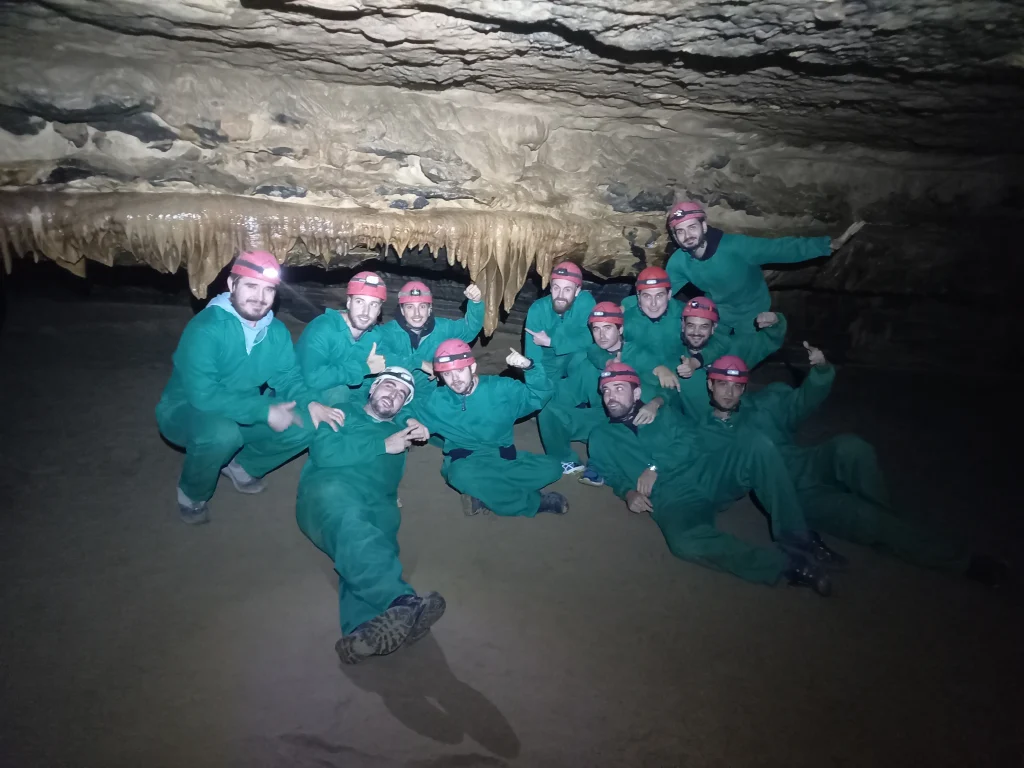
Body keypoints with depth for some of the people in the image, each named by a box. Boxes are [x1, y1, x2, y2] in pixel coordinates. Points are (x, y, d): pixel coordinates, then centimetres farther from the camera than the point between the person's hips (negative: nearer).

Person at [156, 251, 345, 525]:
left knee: (306, 425, -11)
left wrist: (311, 404, -24)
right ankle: (192, 494, -5)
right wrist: (264, 411, -34)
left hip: (244, 414, 6)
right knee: (222, 433, -39)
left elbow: (288, 376, -2)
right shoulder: (205, 328, -27)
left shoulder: (276, 331, -5)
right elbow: (202, 395, -33)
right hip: (187, 410, -6)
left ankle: (242, 467, 14)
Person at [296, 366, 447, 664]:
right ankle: (402, 601, -62)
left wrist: (424, 429, 15)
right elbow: (323, 452, 4)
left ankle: (365, 631, -60)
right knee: (349, 521, -39)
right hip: (330, 491, -3)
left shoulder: (400, 429, 34)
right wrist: (383, 445, 4)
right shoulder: (344, 413, 23)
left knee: (370, 545, -33)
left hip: (378, 504, 3)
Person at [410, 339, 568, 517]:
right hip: (463, 462, -1)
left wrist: (529, 367, -19)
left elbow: (539, 396, -2)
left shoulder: (501, 388, -2)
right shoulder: (434, 402, -2)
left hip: (504, 457, 2)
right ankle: (537, 502, -25)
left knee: (551, 467, -21)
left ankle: (483, 495, -21)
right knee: (462, 475, -39)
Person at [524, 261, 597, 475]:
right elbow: (533, 354, -24)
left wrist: (551, 342, -30)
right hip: (549, 364, 1)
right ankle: (564, 459, -5)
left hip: (576, 362, 0)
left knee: (582, 355, -34)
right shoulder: (537, 309, -22)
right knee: (544, 402, -21)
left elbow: (589, 339, -32)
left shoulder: (586, 301, -24)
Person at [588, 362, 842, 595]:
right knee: (685, 540, -40)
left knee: (759, 445, -25)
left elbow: (690, 442, 4)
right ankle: (790, 564, -30)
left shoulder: (663, 414, 21)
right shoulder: (601, 437, 20)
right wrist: (628, 493, -13)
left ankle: (798, 541, -19)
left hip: (706, 475, 3)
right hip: (672, 499, -3)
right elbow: (614, 475, 8)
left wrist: (655, 467, -8)